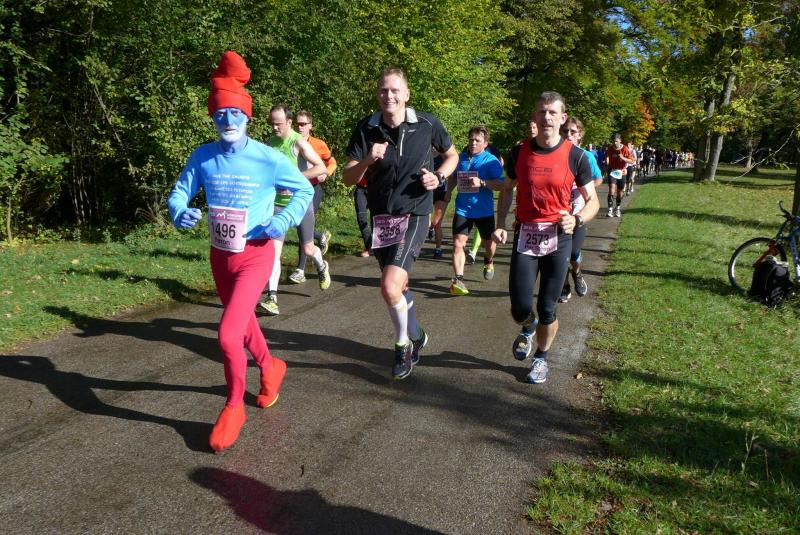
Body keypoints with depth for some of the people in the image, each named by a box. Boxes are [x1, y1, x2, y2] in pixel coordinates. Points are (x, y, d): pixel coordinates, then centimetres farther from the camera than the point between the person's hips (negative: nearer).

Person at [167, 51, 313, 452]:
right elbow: (180, 192, 2)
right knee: (242, 324, 22)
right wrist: (179, 213, -20)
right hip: (220, 255, 5)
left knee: (228, 334, -15)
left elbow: (305, 191, -3)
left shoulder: (268, 159, -15)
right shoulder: (203, 157, -6)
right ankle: (270, 367, 52)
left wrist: (283, 220, -17)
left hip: (256, 256, -5)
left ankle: (234, 406, 9)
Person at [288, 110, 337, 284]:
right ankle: (322, 236, 45)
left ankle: (300, 270, -5)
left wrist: (325, 174, -11)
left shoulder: (318, 144, -6)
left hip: (313, 189, -3)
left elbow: (332, 162, 8)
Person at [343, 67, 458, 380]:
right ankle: (416, 336, 44)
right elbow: (349, 178, -8)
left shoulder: (427, 124, -7)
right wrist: (368, 160, -27)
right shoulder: (366, 129, -5)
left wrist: (439, 177, -8)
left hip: (414, 214, -4)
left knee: (390, 286, -18)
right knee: (398, 285, 17)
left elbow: (452, 155, 11)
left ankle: (402, 344, 9)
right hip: (381, 217, 4)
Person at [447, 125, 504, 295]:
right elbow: (453, 178, 20)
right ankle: (458, 280, -6)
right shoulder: (461, 158, 4)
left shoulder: (491, 161, -9)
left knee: (489, 243, 16)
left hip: (484, 210, -2)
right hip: (462, 209, 2)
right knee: (458, 243, -11)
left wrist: (482, 182, -27)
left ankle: (488, 262, 50)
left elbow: (501, 185, -16)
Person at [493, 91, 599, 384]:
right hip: (525, 234, 1)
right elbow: (507, 190, 15)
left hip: (558, 237, -1)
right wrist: (500, 225, 2)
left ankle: (541, 358, 30)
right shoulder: (519, 152, 2)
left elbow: (592, 200, 2)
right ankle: (528, 328, 34)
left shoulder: (575, 156, -4)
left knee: (547, 309, 4)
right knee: (520, 308, -4)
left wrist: (576, 219, -20)